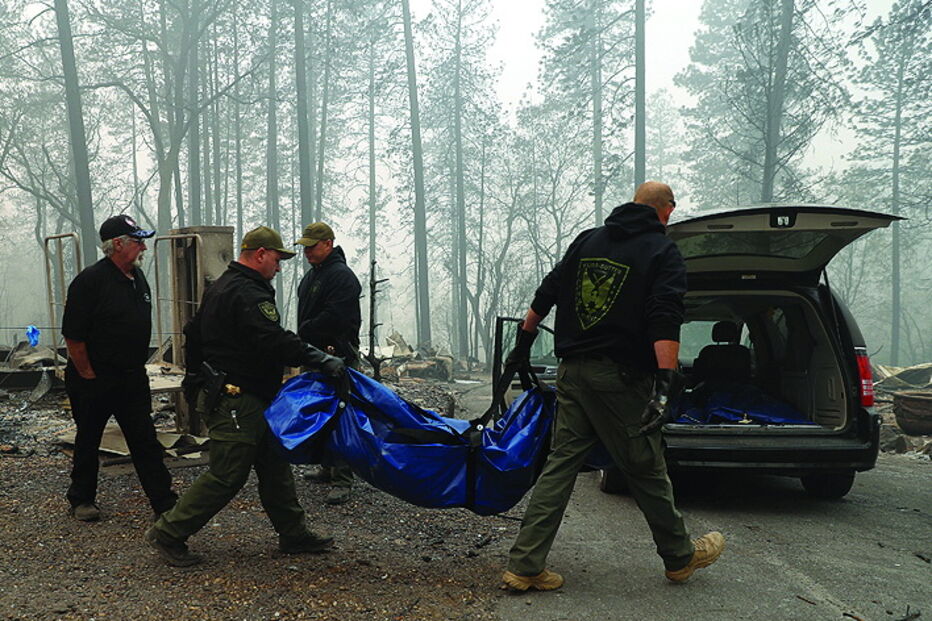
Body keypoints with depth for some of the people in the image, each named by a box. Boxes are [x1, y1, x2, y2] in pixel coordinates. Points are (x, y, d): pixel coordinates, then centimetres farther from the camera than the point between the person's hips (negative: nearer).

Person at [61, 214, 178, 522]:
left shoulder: (138, 278, 8)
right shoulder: (90, 280, -16)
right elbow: (73, 336, -17)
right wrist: (88, 376, -13)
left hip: (132, 378, 6)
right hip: (94, 380, -6)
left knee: (145, 440, 6)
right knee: (88, 440, 11)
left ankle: (165, 502, 9)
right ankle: (81, 499, 29)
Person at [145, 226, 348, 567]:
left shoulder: (220, 288, 17)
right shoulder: (247, 294, -18)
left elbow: (193, 334, 26)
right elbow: (275, 341, -30)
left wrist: (198, 377, 32)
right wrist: (321, 360, -32)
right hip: (237, 401, -11)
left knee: (274, 466, 13)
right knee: (226, 476, -4)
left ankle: (293, 534, 20)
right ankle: (168, 533, 7)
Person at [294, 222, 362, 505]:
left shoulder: (342, 276, -14)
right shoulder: (311, 275, 19)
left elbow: (334, 318, -23)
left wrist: (302, 333, -13)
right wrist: (302, 337, 9)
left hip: (338, 356, -10)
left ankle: (342, 481, -8)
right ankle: (329, 469, 28)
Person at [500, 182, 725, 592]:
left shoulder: (587, 240, 14)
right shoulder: (663, 253, -2)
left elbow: (546, 295, 17)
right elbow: (665, 321, -16)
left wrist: (523, 345, 25)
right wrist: (666, 383, -22)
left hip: (572, 373, 5)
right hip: (620, 378, -5)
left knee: (561, 464, 7)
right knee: (646, 469, 7)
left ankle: (523, 566, 6)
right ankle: (680, 557, 26)